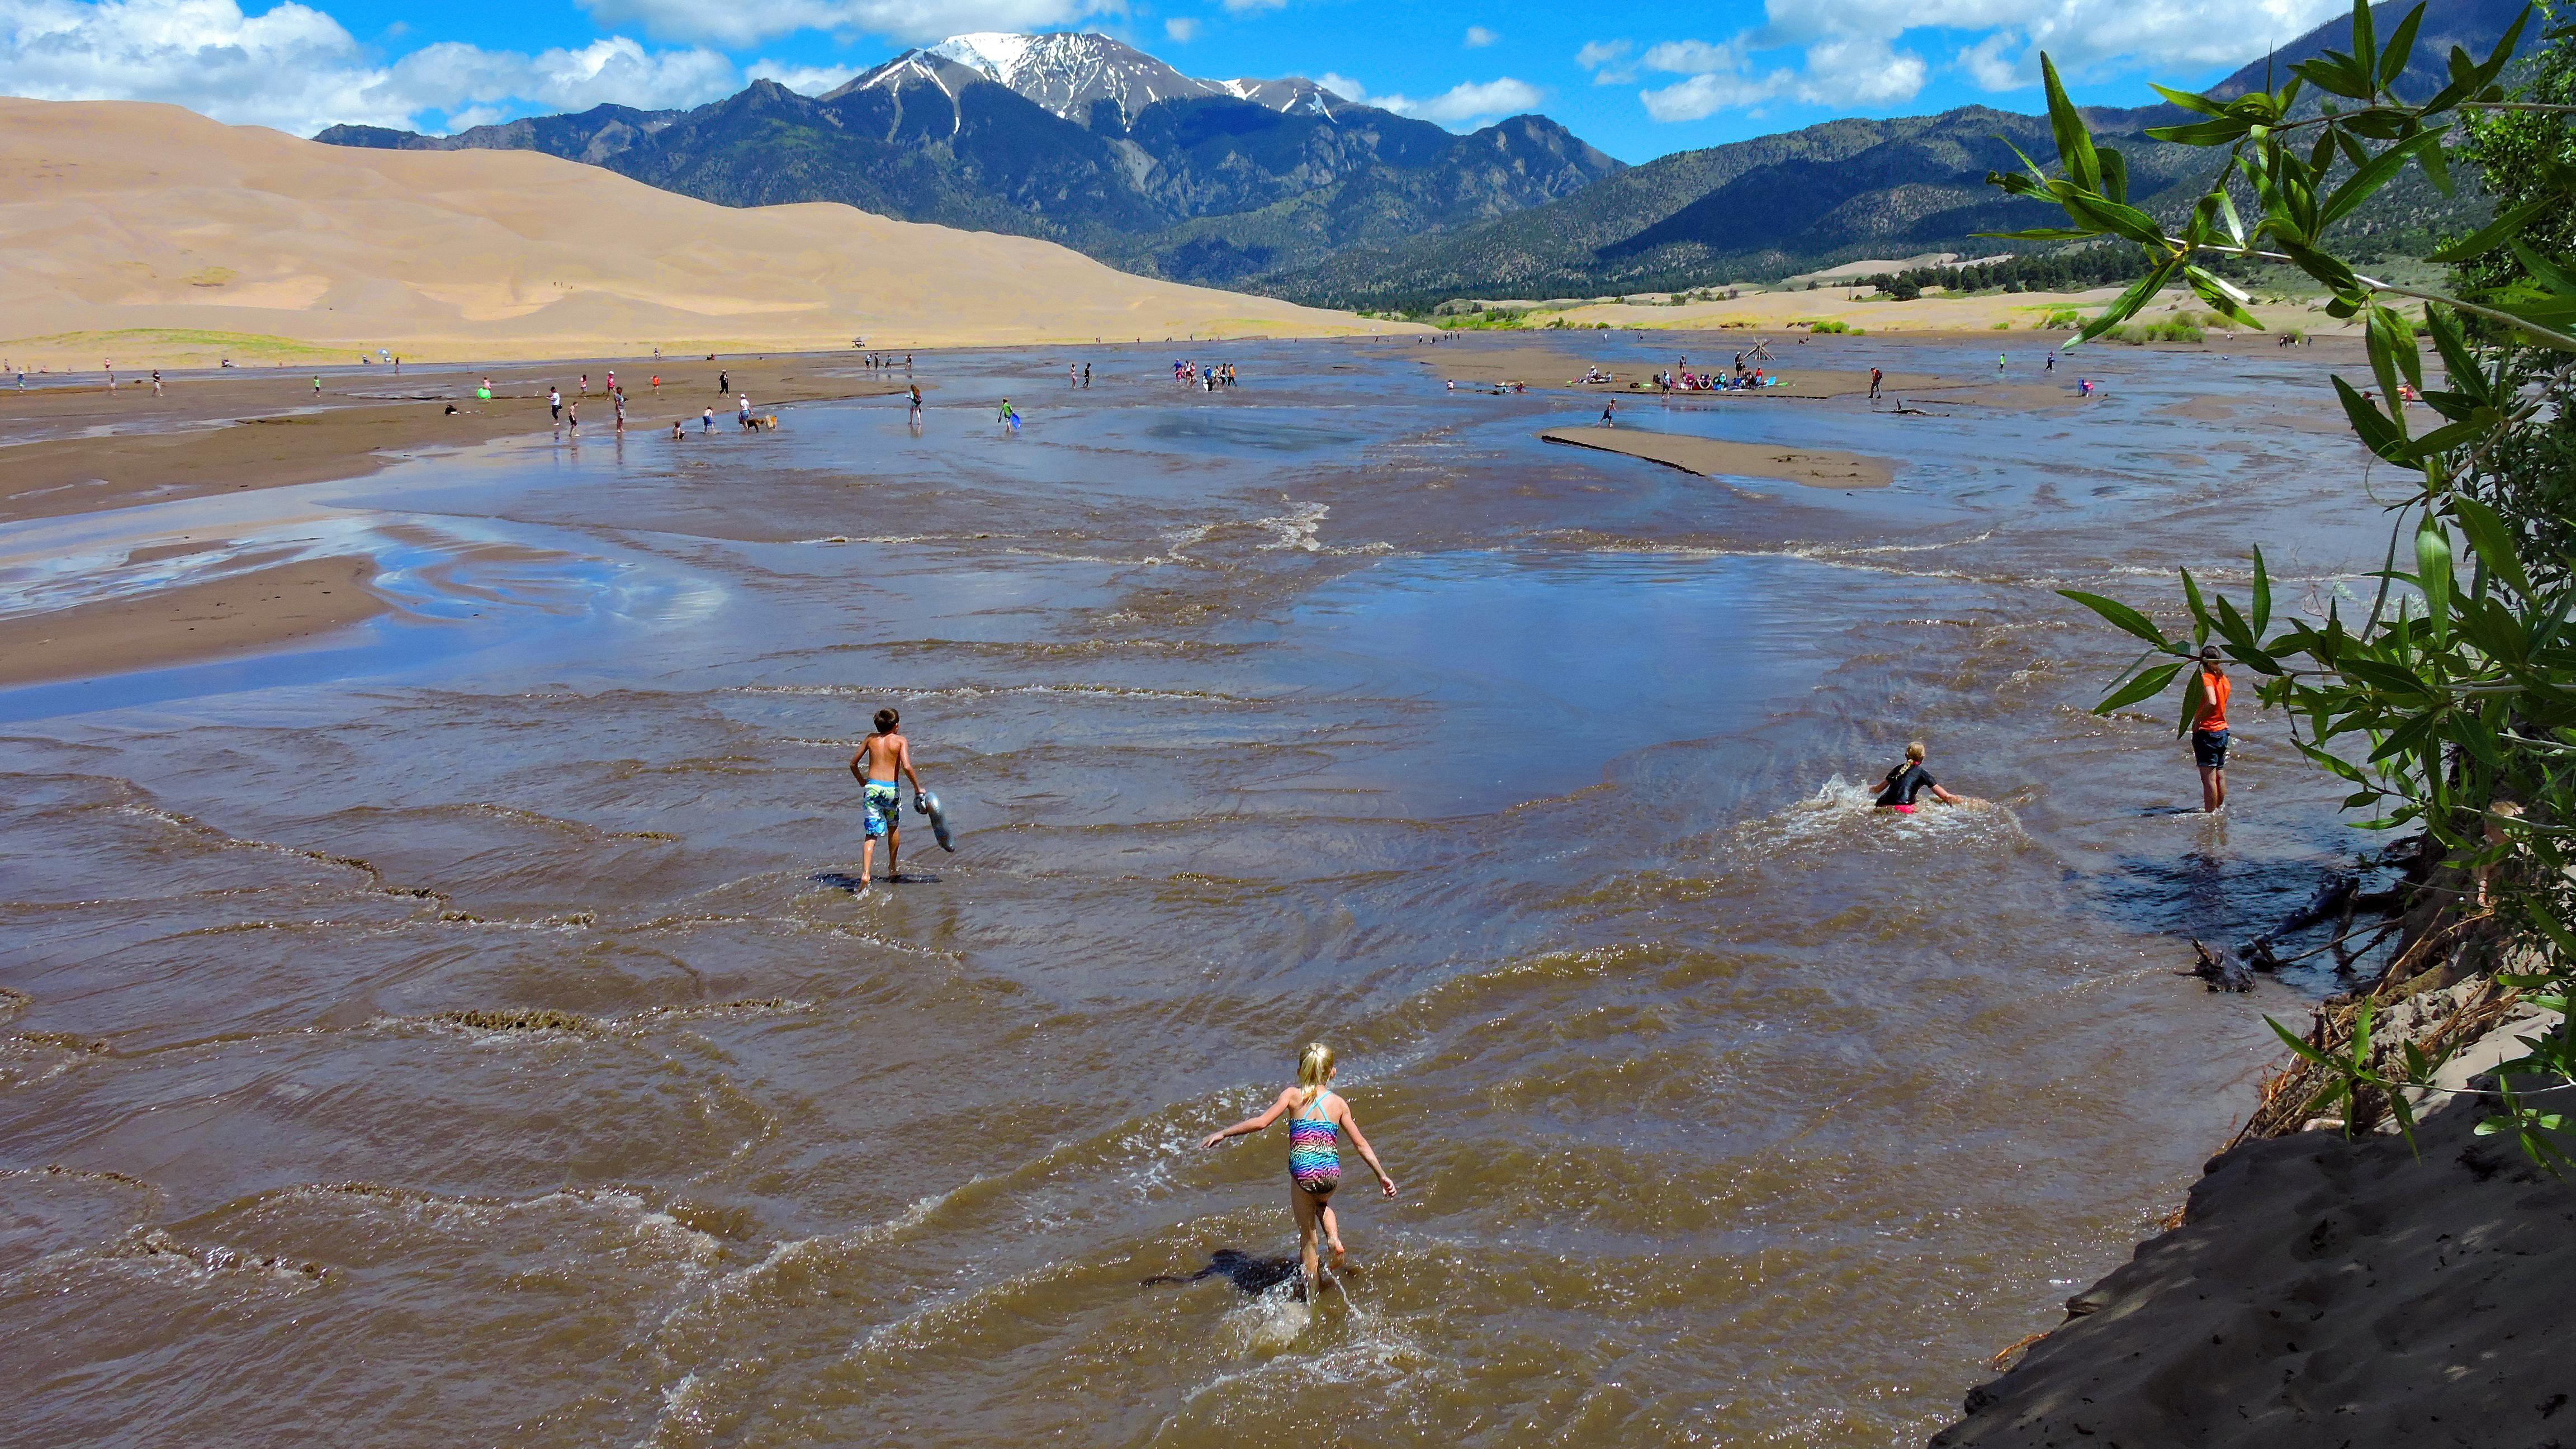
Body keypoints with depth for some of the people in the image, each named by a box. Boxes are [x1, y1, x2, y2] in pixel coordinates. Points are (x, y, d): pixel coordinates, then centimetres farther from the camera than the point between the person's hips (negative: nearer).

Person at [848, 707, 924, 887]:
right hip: (892, 788, -1)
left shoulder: (871, 739, 9)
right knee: (893, 828, 23)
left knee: (872, 834, 0)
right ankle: (892, 869, 35)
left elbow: (853, 763, 14)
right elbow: (907, 767, -17)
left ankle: (865, 873, -19)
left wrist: (861, 781, 30)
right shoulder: (900, 741, -2)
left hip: (872, 787, 1)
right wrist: (917, 788, -5)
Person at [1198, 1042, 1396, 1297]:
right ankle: (1334, 1238, 12)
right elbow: (1360, 1144, 10)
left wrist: (1223, 1134, 0)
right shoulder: (1338, 1103, 9)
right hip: (1331, 1175, 2)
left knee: (1307, 1237, 14)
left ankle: (1311, 1297, 18)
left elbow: (1261, 1122, -7)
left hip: (1303, 1175, -2)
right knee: (1322, 1203, 37)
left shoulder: (1293, 1095, 3)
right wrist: (1383, 1176, 17)